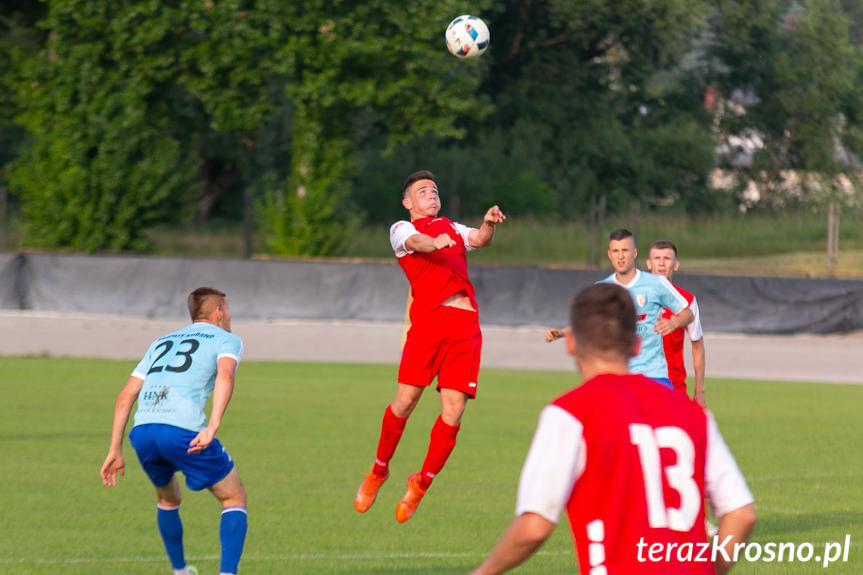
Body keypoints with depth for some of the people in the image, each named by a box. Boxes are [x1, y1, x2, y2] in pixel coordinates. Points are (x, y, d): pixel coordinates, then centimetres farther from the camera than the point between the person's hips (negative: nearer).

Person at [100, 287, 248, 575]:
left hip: (142, 432, 5)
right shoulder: (226, 339, 15)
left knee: (169, 499, 32)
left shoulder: (161, 343, 31)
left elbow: (126, 395, 23)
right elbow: (225, 375, -9)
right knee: (234, 499, 11)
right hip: (184, 430, -5)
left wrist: (115, 450, 21)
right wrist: (213, 425, -22)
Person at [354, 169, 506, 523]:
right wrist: (435, 242, -32)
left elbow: (479, 239, 10)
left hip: (466, 324, 4)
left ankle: (421, 483, 11)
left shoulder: (451, 228, 29)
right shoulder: (401, 229, 15)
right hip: (428, 318, -4)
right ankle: (378, 471, 15)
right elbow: (416, 242, -9)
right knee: (405, 401, -9)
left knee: (454, 408, -5)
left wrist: (489, 225, -13)